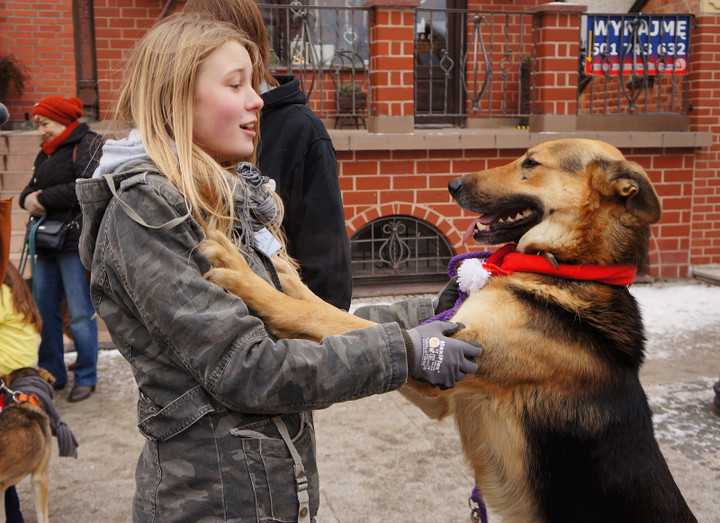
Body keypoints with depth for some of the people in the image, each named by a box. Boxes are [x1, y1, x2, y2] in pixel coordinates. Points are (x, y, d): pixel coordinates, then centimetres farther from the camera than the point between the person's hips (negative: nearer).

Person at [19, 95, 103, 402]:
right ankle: (52, 374, 22)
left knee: (80, 314, -2)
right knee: (43, 309, 9)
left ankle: (86, 378, 11)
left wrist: (43, 198, -11)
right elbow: (32, 189, 20)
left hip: (76, 241, -8)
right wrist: (28, 199, -5)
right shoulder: (47, 153, 20)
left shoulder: (88, 144, -5)